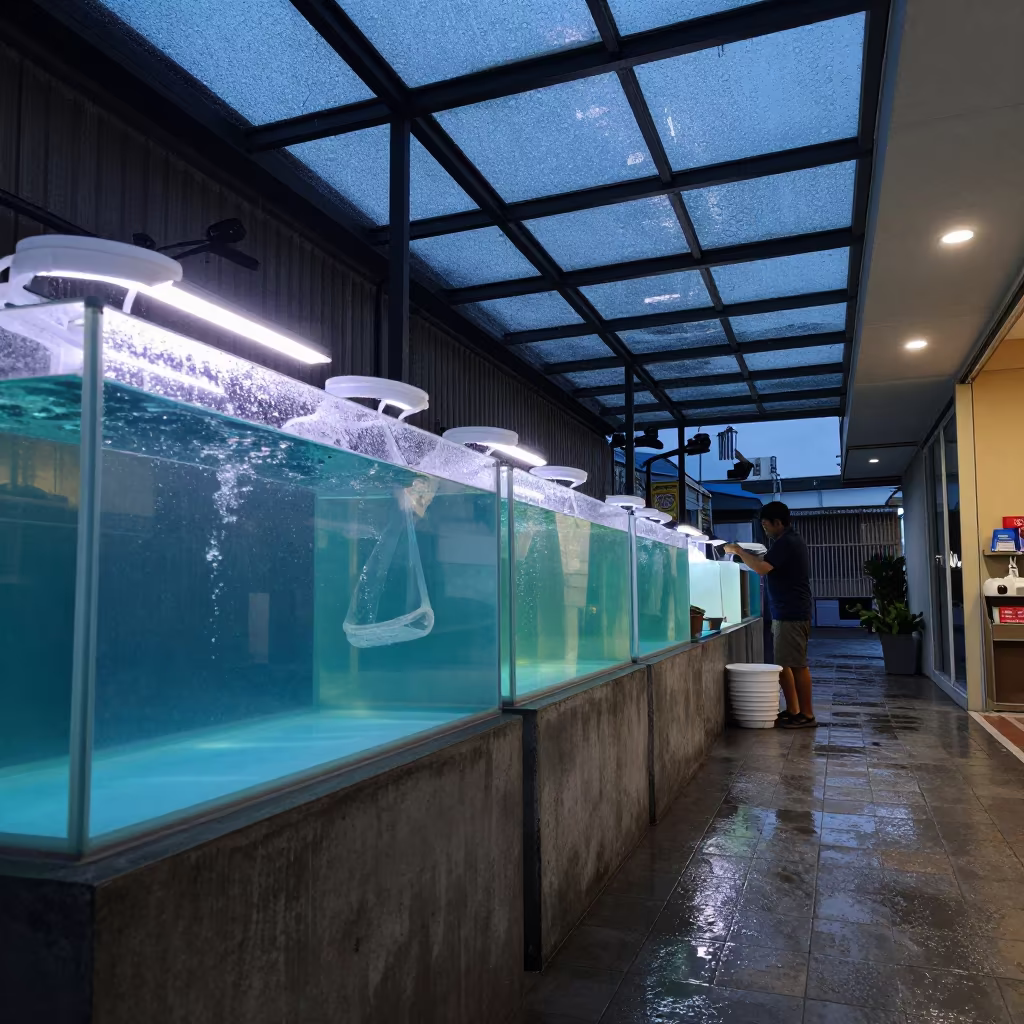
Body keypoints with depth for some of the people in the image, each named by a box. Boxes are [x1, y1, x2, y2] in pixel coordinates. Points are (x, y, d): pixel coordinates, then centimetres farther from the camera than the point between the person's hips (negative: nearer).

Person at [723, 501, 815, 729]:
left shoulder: (786, 543, -17)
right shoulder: (790, 540, 16)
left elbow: (762, 568, -27)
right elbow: (770, 564, 26)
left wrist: (738, 551, -15)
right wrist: (748, 555, 11)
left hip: (791, 613, -11)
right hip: (787, 612, 11)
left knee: (797, 664, -5)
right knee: (785, 663, 12)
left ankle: (807, 715, 2)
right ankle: (793, 710, 18)